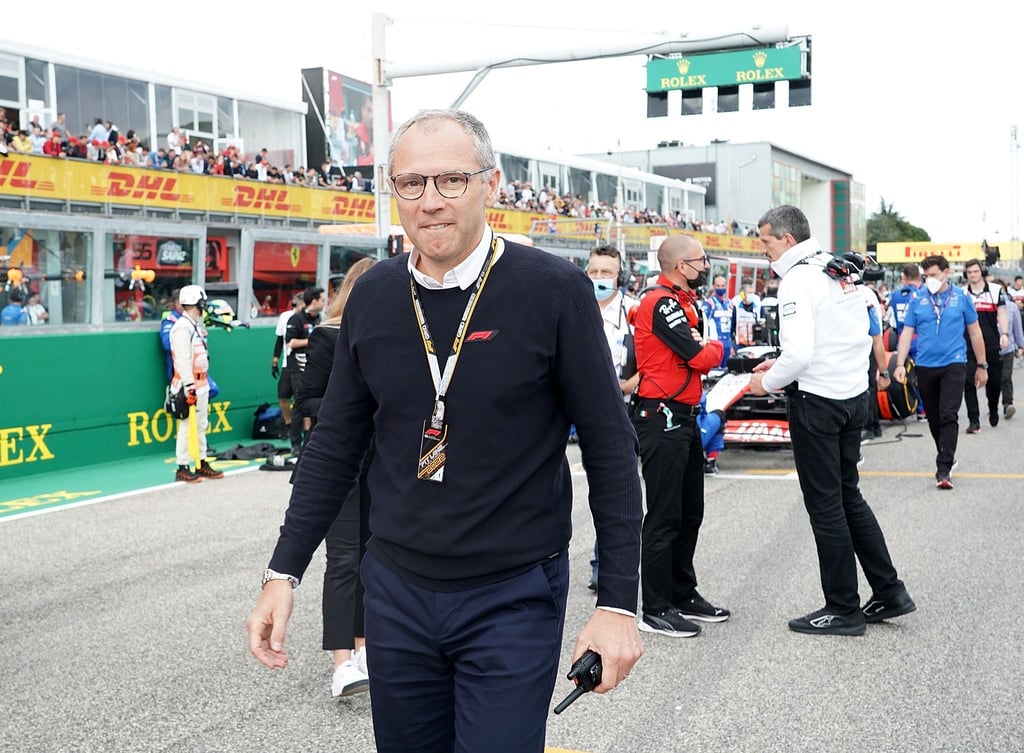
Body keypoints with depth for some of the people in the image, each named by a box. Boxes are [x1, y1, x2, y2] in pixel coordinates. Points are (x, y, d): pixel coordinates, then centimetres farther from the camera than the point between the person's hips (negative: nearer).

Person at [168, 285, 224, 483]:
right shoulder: (182, 327, -15)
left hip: (200, 384, 10)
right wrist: (190, 386, -24)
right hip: (189, 386, -10)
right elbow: (182, 359, -21)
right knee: (187, 426, -7)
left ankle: (202, 464, 21)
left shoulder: (196, 326, 17)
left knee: (201, 425, 13)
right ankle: (182, 468, -2)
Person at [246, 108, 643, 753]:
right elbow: (335, 444, 9)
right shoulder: (373, 297, 2)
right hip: (396, 590, 4)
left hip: (514, 597, -4)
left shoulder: (555, 291, -11)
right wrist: (284, 573, 6)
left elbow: (610, 449, -8)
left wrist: (619, 600, -10)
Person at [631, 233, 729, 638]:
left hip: (683, 418, 10)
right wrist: (716, 348, 1)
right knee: (664, 516, -4)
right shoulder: (661, 302, -16)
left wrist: (706, 349, -12)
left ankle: (683, 595, 29)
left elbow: (698, 353, 10)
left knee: (690, 512, 17)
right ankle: (656, 609, 4)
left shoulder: (685, 301, 16)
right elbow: (701, 358, -19)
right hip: (662, 418, -10)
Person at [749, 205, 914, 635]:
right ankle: (889, 593, 20)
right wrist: (783, 363, 16)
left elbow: (799, 354, -23)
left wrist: (768, 382, -5)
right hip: (854, 395, 9)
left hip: (817, 402, -9)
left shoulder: (798, 279, -15)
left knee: (825, 505, 1)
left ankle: (843, 610, 10)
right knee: (848, 495, 17)